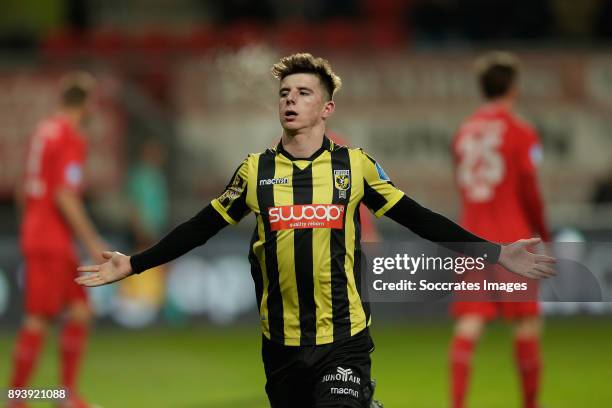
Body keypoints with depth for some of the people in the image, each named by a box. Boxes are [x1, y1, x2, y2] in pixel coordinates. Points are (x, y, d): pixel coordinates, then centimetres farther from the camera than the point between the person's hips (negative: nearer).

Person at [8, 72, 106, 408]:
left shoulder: (43, 131, 12)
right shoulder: (71, 139, -14)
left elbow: (23, 191, 18)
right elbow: (65, 197, -22)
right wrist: (92, 242, -18)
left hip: (35, 234, 9)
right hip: (52, 242, -9)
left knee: (80, 310, 12)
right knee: (39, 319, -6)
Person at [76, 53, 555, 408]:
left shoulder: (356, 165, -1)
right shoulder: (255, 170, 3)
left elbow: (417, 218, 3)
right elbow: (200, 228, 10)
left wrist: (495, 253, -2)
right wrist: (133, 265, 6)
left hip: (345, 340, -2)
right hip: (281, 344, 3)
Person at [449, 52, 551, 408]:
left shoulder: (465, 132, 10)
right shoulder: (521, 133, -6)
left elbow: (464, 185, 13)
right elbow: (530, 190, -8)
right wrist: (543, 233, 4)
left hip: (471, 236, 5)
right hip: (512, 238, -5)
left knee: (470, 322, -2)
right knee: (527, 320, 6)